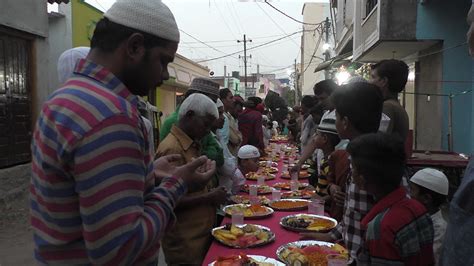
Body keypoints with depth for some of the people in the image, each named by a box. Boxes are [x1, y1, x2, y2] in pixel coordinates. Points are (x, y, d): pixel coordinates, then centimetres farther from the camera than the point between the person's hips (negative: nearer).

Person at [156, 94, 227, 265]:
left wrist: (211, 194, 4)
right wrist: (208, 198, -18)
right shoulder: (172, 148, -20)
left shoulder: (190, 145, 10)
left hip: (201, 235, 9)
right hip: (185, 243, -9)